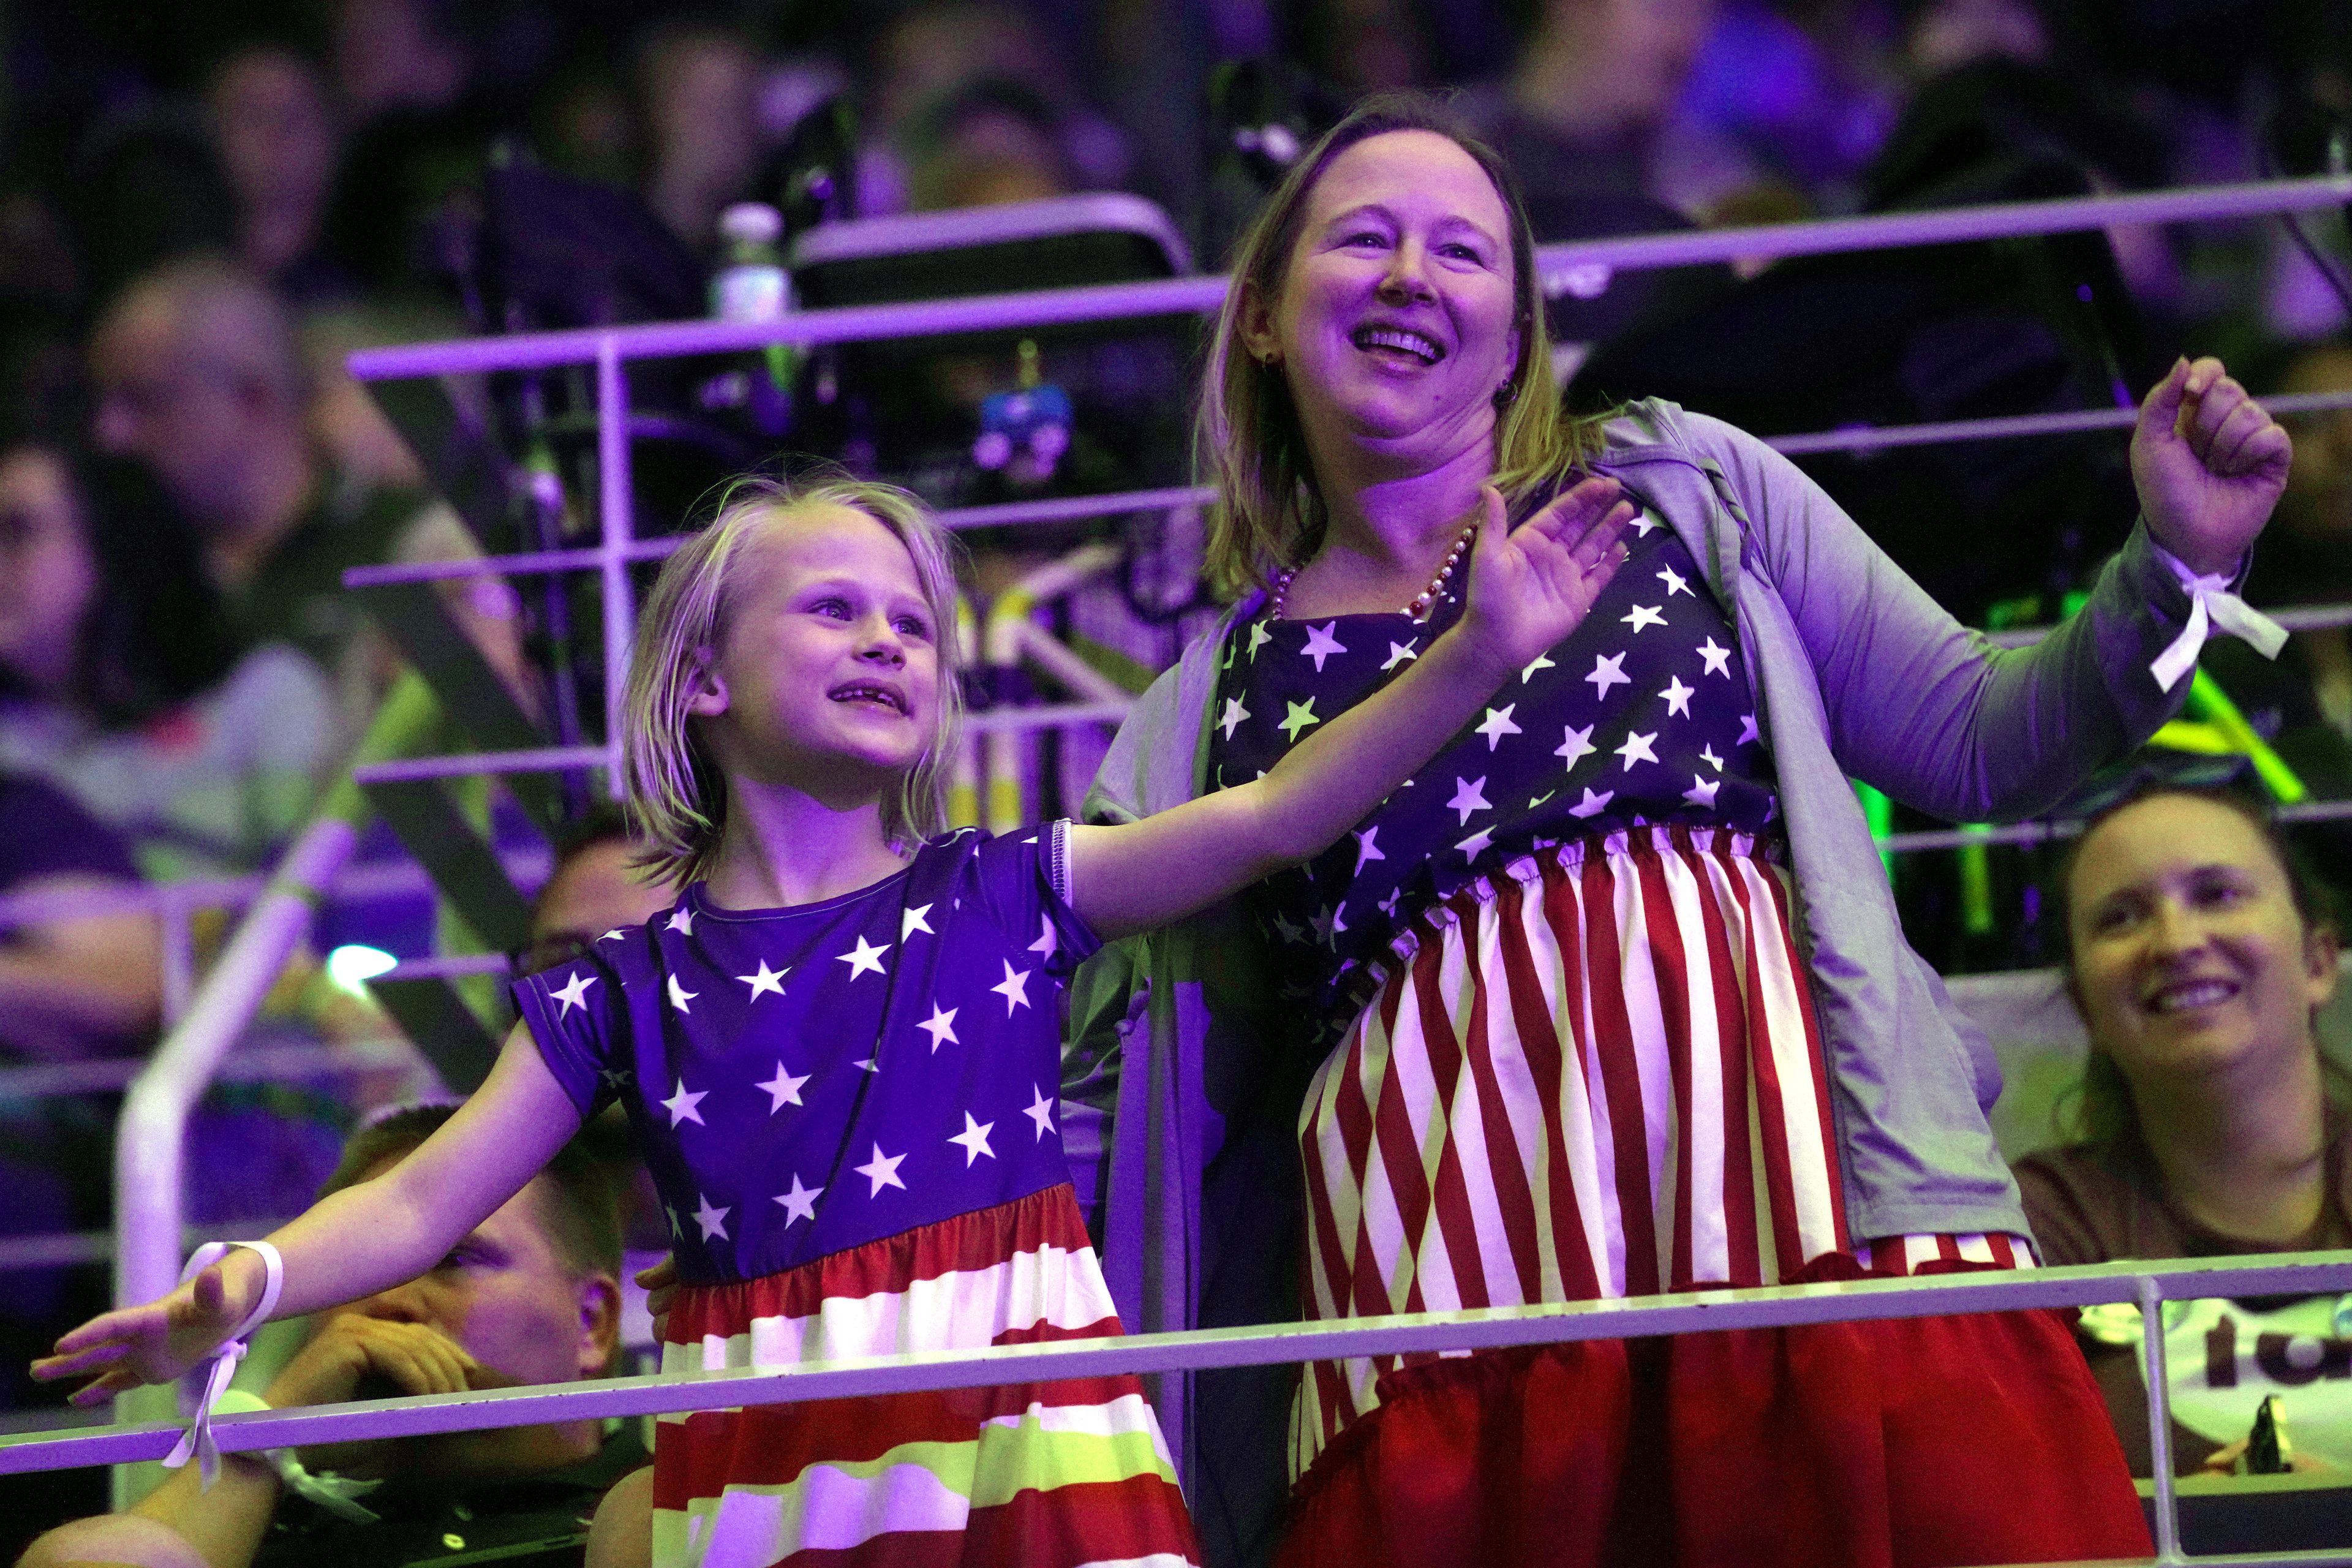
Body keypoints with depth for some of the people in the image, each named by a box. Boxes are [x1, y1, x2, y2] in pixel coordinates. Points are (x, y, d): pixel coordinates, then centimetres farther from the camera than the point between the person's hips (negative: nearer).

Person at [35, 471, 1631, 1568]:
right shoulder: (631, 989, 9)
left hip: (1015, 1427, 0)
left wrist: (1480, 654, -8)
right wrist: (248, 1282, -13)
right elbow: (426, 1199, 5)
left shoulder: (1006, 897, 9)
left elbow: (1275, 814, 2)